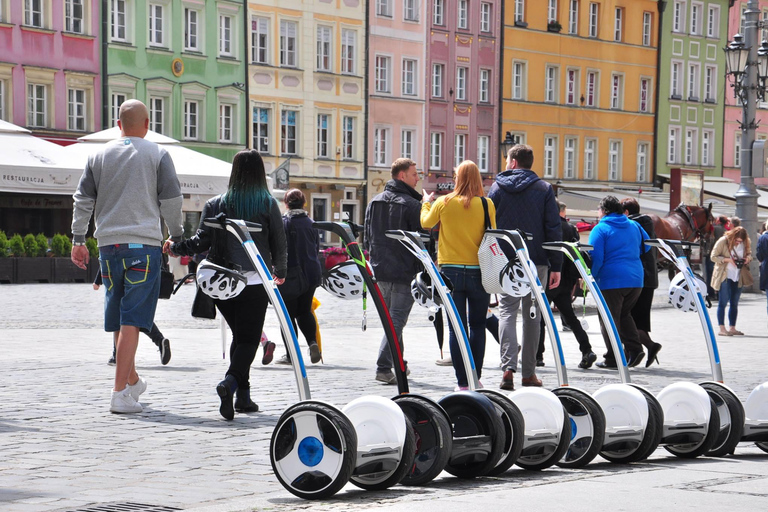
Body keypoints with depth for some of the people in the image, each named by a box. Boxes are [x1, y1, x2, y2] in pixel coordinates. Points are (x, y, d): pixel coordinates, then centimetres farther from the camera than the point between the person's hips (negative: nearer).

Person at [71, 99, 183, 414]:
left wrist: (78, 239, 14)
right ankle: (120, 393, -14)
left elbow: (83, 199, 9)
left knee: (119, 318, 16)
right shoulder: (157, 155, 1)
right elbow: (171, 200, -2)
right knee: (132, 319, -7)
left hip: (109, 245, 4)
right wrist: (176, 237, 10)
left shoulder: (99, 156, 11)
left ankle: (132, 380, 30)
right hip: (144, 244, -4)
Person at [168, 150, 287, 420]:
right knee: (249, 338, -1)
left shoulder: (216, 204, 2)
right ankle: (230, 382, -26)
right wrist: (280, 273, 20)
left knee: (239, 335, 17)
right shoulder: (268, 203, -1)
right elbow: (279, 243, 2)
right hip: (255, 283, -3)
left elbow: (202, 240, -1)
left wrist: (176, 249, 18)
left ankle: (243, 395, 15)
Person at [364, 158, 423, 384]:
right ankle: (384, 367, -12)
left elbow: (367, 238, 16)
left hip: (379, 271, 7)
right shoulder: (412, 205, -10)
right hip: (404, 272, -7)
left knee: (390, 318, 19)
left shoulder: (374, 202, 11)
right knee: (397, 321, -5)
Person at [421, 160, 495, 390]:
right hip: (478, 272, 0)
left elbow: (426, 223, 15)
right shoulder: (486, 204, -6)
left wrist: (426, 203, 32)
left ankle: (463, 382, 0)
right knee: (478, 325, 12)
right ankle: (476, 377, 10)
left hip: (451, 270, 0)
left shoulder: (443, 203, -3)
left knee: (456, 327, 2)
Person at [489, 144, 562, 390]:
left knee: (507, 311, 0)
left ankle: (508, 368, -16)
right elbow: (554, 229, -1)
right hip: (536, 261, 0)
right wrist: (556, 266, 1)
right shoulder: (544, 189, 3)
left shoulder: (497, 188, 5)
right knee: (532, 314, 7)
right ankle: (529, 372, 8)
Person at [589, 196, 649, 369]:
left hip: (611, 281, -6)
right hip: (636, 278, 6)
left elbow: (596, 258, -12)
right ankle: (634, 349, 5)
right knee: (624, 315, 20)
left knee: (609, 319, 3)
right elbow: (646, 246, 21)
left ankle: (613, 358, 3)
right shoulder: (634, 226, 12)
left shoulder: (600, 229, -6)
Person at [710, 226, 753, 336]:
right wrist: (728, 260, -21)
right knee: (723, 302, -4)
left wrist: (748, 258, -5)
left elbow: (749, 253, 19)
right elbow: (714, 257, -9)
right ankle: (722, 329, -3)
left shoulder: (744, 243, 4)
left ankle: (732, 328, 16)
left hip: (738, 277, 6)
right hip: (724, 276, -6)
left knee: (734, 303, 10)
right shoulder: (723, 241, -11)